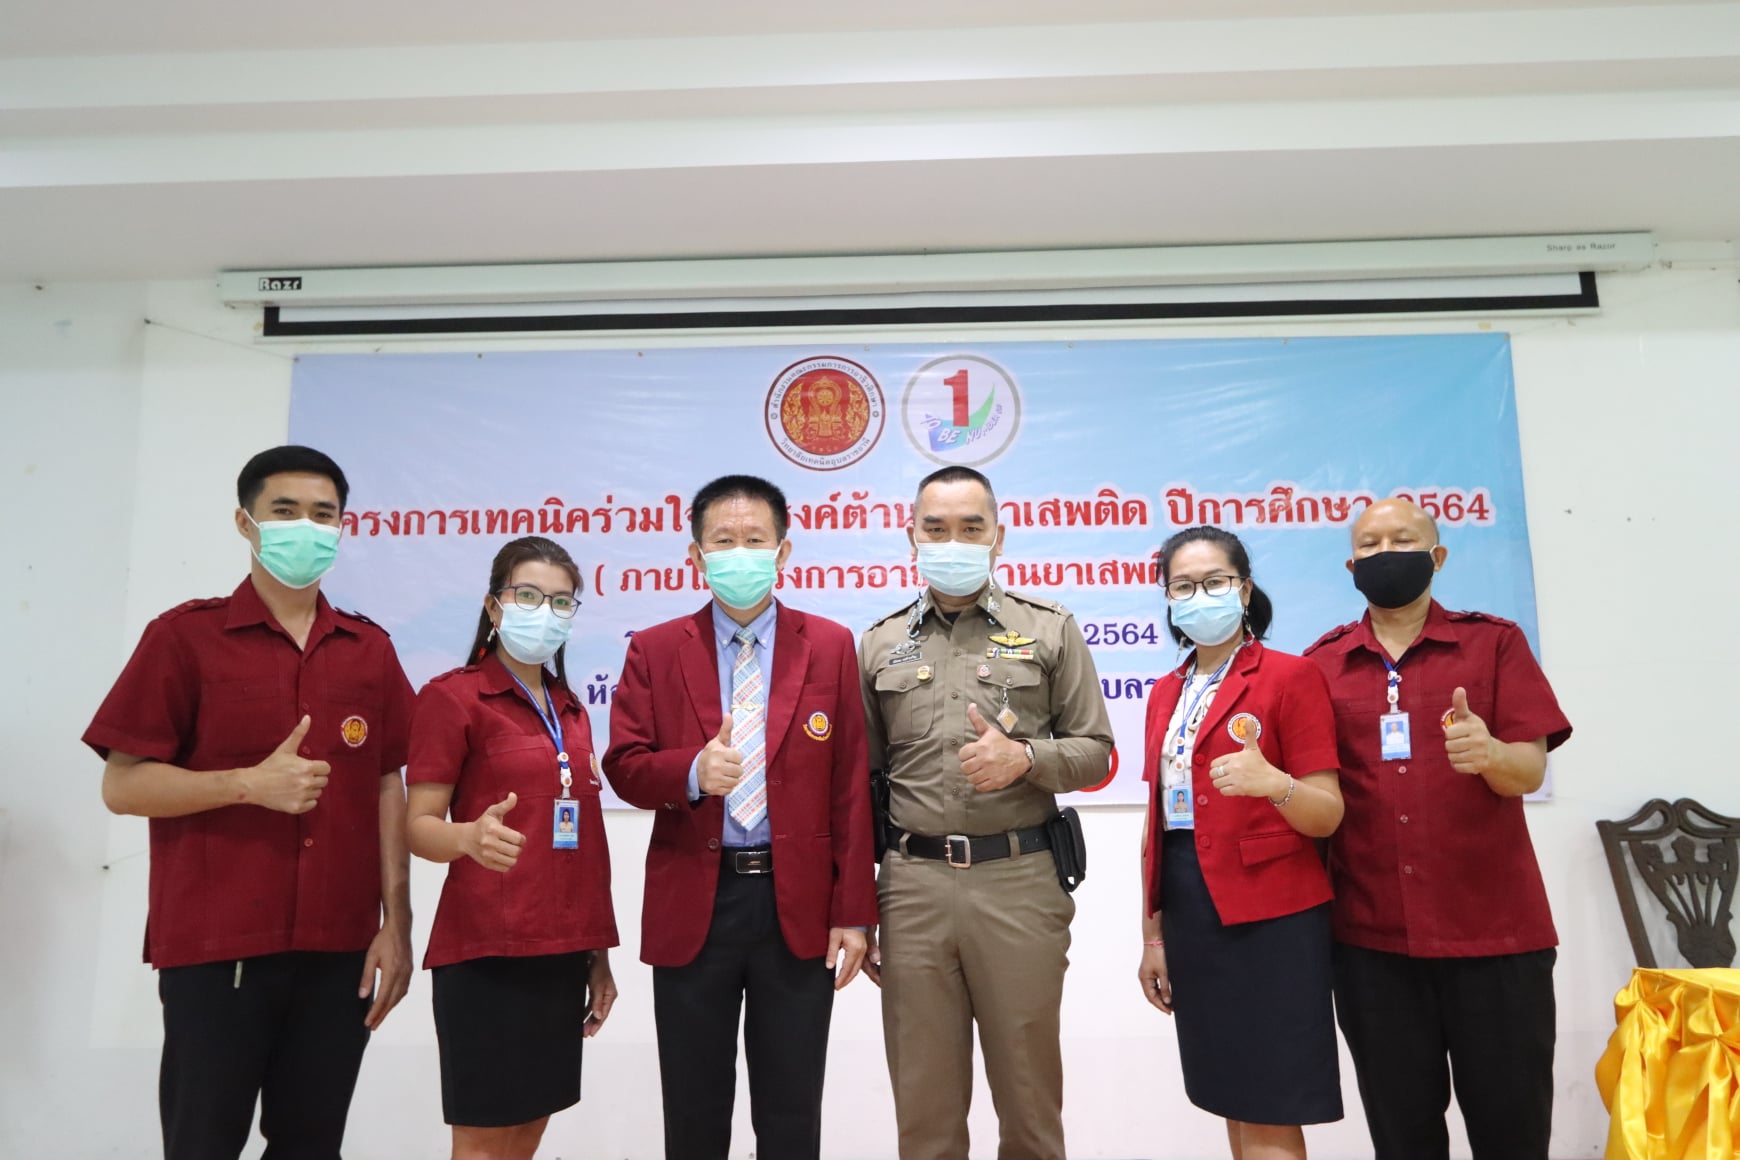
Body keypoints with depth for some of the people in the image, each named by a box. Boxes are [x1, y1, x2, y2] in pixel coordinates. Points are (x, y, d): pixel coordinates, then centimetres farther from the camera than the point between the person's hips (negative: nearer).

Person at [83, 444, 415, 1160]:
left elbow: (388, 785, 8)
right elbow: (122, 786, -4)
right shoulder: (186, 635, -2)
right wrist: (250, 784, -18)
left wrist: (396, 921, 3)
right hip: (214, 945, -3)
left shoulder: (370, 649, 8)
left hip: (339, 947, 3)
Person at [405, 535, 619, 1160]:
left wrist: (598, 952, 13)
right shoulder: (451, 695, -6)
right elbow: (419, 826, -11)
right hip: (487, 949, -6)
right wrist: (472, 837, -33)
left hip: (563, 950, 6)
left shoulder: (571, 711, 12)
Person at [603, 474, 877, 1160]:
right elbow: (624, 767, -2)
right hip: (692, 905, 1)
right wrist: (691, 770, -23)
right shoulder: (654, 650, 2)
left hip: (799, 905, 0)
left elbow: (851, 786, -1)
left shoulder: (830, 646, 1)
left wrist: (853, 912, -3)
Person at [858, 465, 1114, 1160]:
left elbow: (1095, 753, 5)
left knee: (1030, 1096, 10)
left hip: (1020, 881, -1)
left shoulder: (1050, 629, 4)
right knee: (923, 1102, 11)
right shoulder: (879, 644, 9)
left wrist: (1024, 758, -15)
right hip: (912, 884, 2)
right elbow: (864, 782, 11)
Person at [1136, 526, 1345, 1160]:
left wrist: (1275, 784, -31)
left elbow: (1328, 815, -10)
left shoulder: (1291, 676, -7)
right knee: (1233, 1103, 13)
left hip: (1270, 917, -6)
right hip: (1191, 915, 6)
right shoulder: (1166, 693, 12)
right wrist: (1152, 934, 14)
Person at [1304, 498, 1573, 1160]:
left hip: (1494, 928, -1)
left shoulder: (1494, 642, 3)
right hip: (1370, 936, 1)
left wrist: (1490, 753, -26)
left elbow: (1530, 774, -5)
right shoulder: (1320, 664, 6)